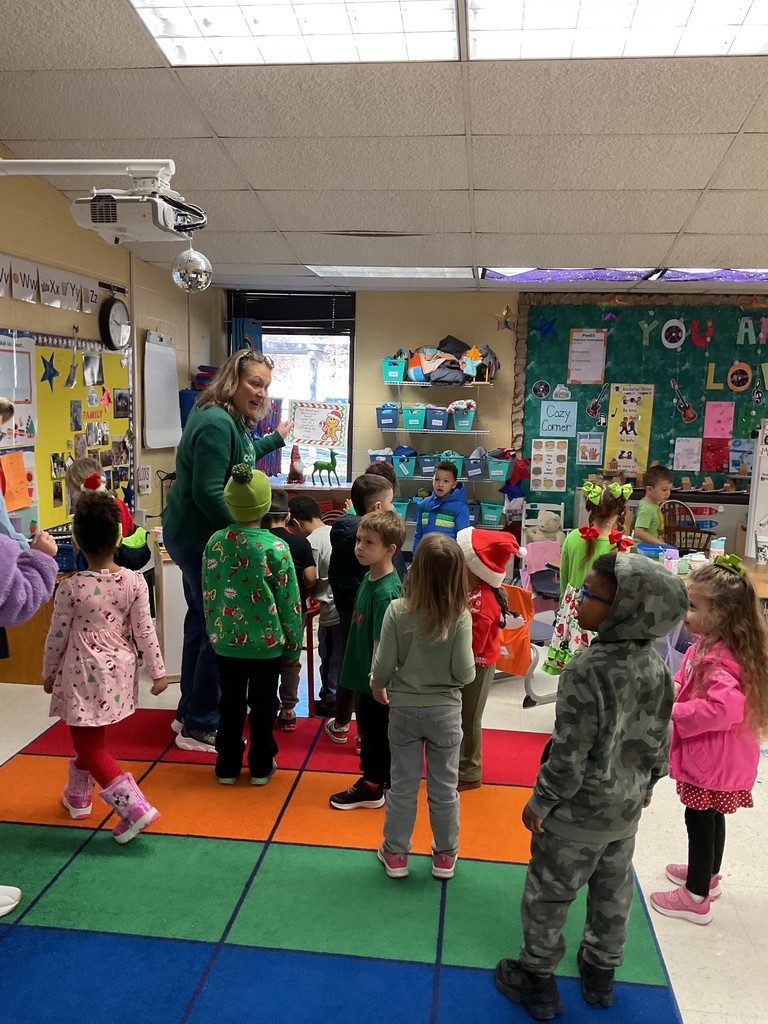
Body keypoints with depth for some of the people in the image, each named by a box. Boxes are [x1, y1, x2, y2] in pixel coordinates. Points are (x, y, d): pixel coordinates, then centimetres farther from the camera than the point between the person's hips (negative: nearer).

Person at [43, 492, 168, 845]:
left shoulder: (71, 587, -16)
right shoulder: (135, 581, -10)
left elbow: (57, 637, -7)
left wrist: (49, 674, 9)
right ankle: (79, 795, 43)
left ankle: (135, 807, -5)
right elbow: (144, 630, -7)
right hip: (119, 671, 5)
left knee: (90, 747, 4)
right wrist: (157, 671, 1)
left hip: (83, 674, -4)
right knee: (93, 739, 24)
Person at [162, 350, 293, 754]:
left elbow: (238, 458, 32)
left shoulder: (230, 420, 11)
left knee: (202, 622, 19)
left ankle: (189, 714, 32)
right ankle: (200, 727, 9)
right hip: (200, 538, -11)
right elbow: (207, 492, -27)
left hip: (194, 535, 11)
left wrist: (275, 439, 42)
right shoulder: (216, 424, -22)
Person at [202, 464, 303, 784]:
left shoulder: (215, 542, -6)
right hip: (267, 642, -3)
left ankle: (227, 766, 26)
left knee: (230, 702, 15)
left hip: (226, 641, 3)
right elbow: (289, 600, -10)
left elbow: (208, 594, 3)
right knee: (263, 704, 12)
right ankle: (261, 766, 24)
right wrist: (293, 643, 2)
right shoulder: (276, 548, -16)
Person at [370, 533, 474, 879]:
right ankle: (445, 856, 32)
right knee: (444, 788, 16)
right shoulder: (460, 617, -18)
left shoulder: (397, 611, -17)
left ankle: (395, 854, 30)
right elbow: (464, 672, -17)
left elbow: (383, 666, -13)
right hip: (445, 711, 0)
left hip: (404, 708, 0)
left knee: (403, 786, 15)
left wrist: (377, 687, 8)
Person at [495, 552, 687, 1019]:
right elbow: (660, 734, 3)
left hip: (579, 810, -7)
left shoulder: (587, 670, -31)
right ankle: (601, 974, 45)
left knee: (548, 894, 14)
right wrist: (648, 782, 20)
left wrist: (541, 802, -10)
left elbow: (570, 753, -25)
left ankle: (537, 981, 32)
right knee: (613, 890, 25)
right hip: (627, 807, 7)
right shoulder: (655, 663, -9)